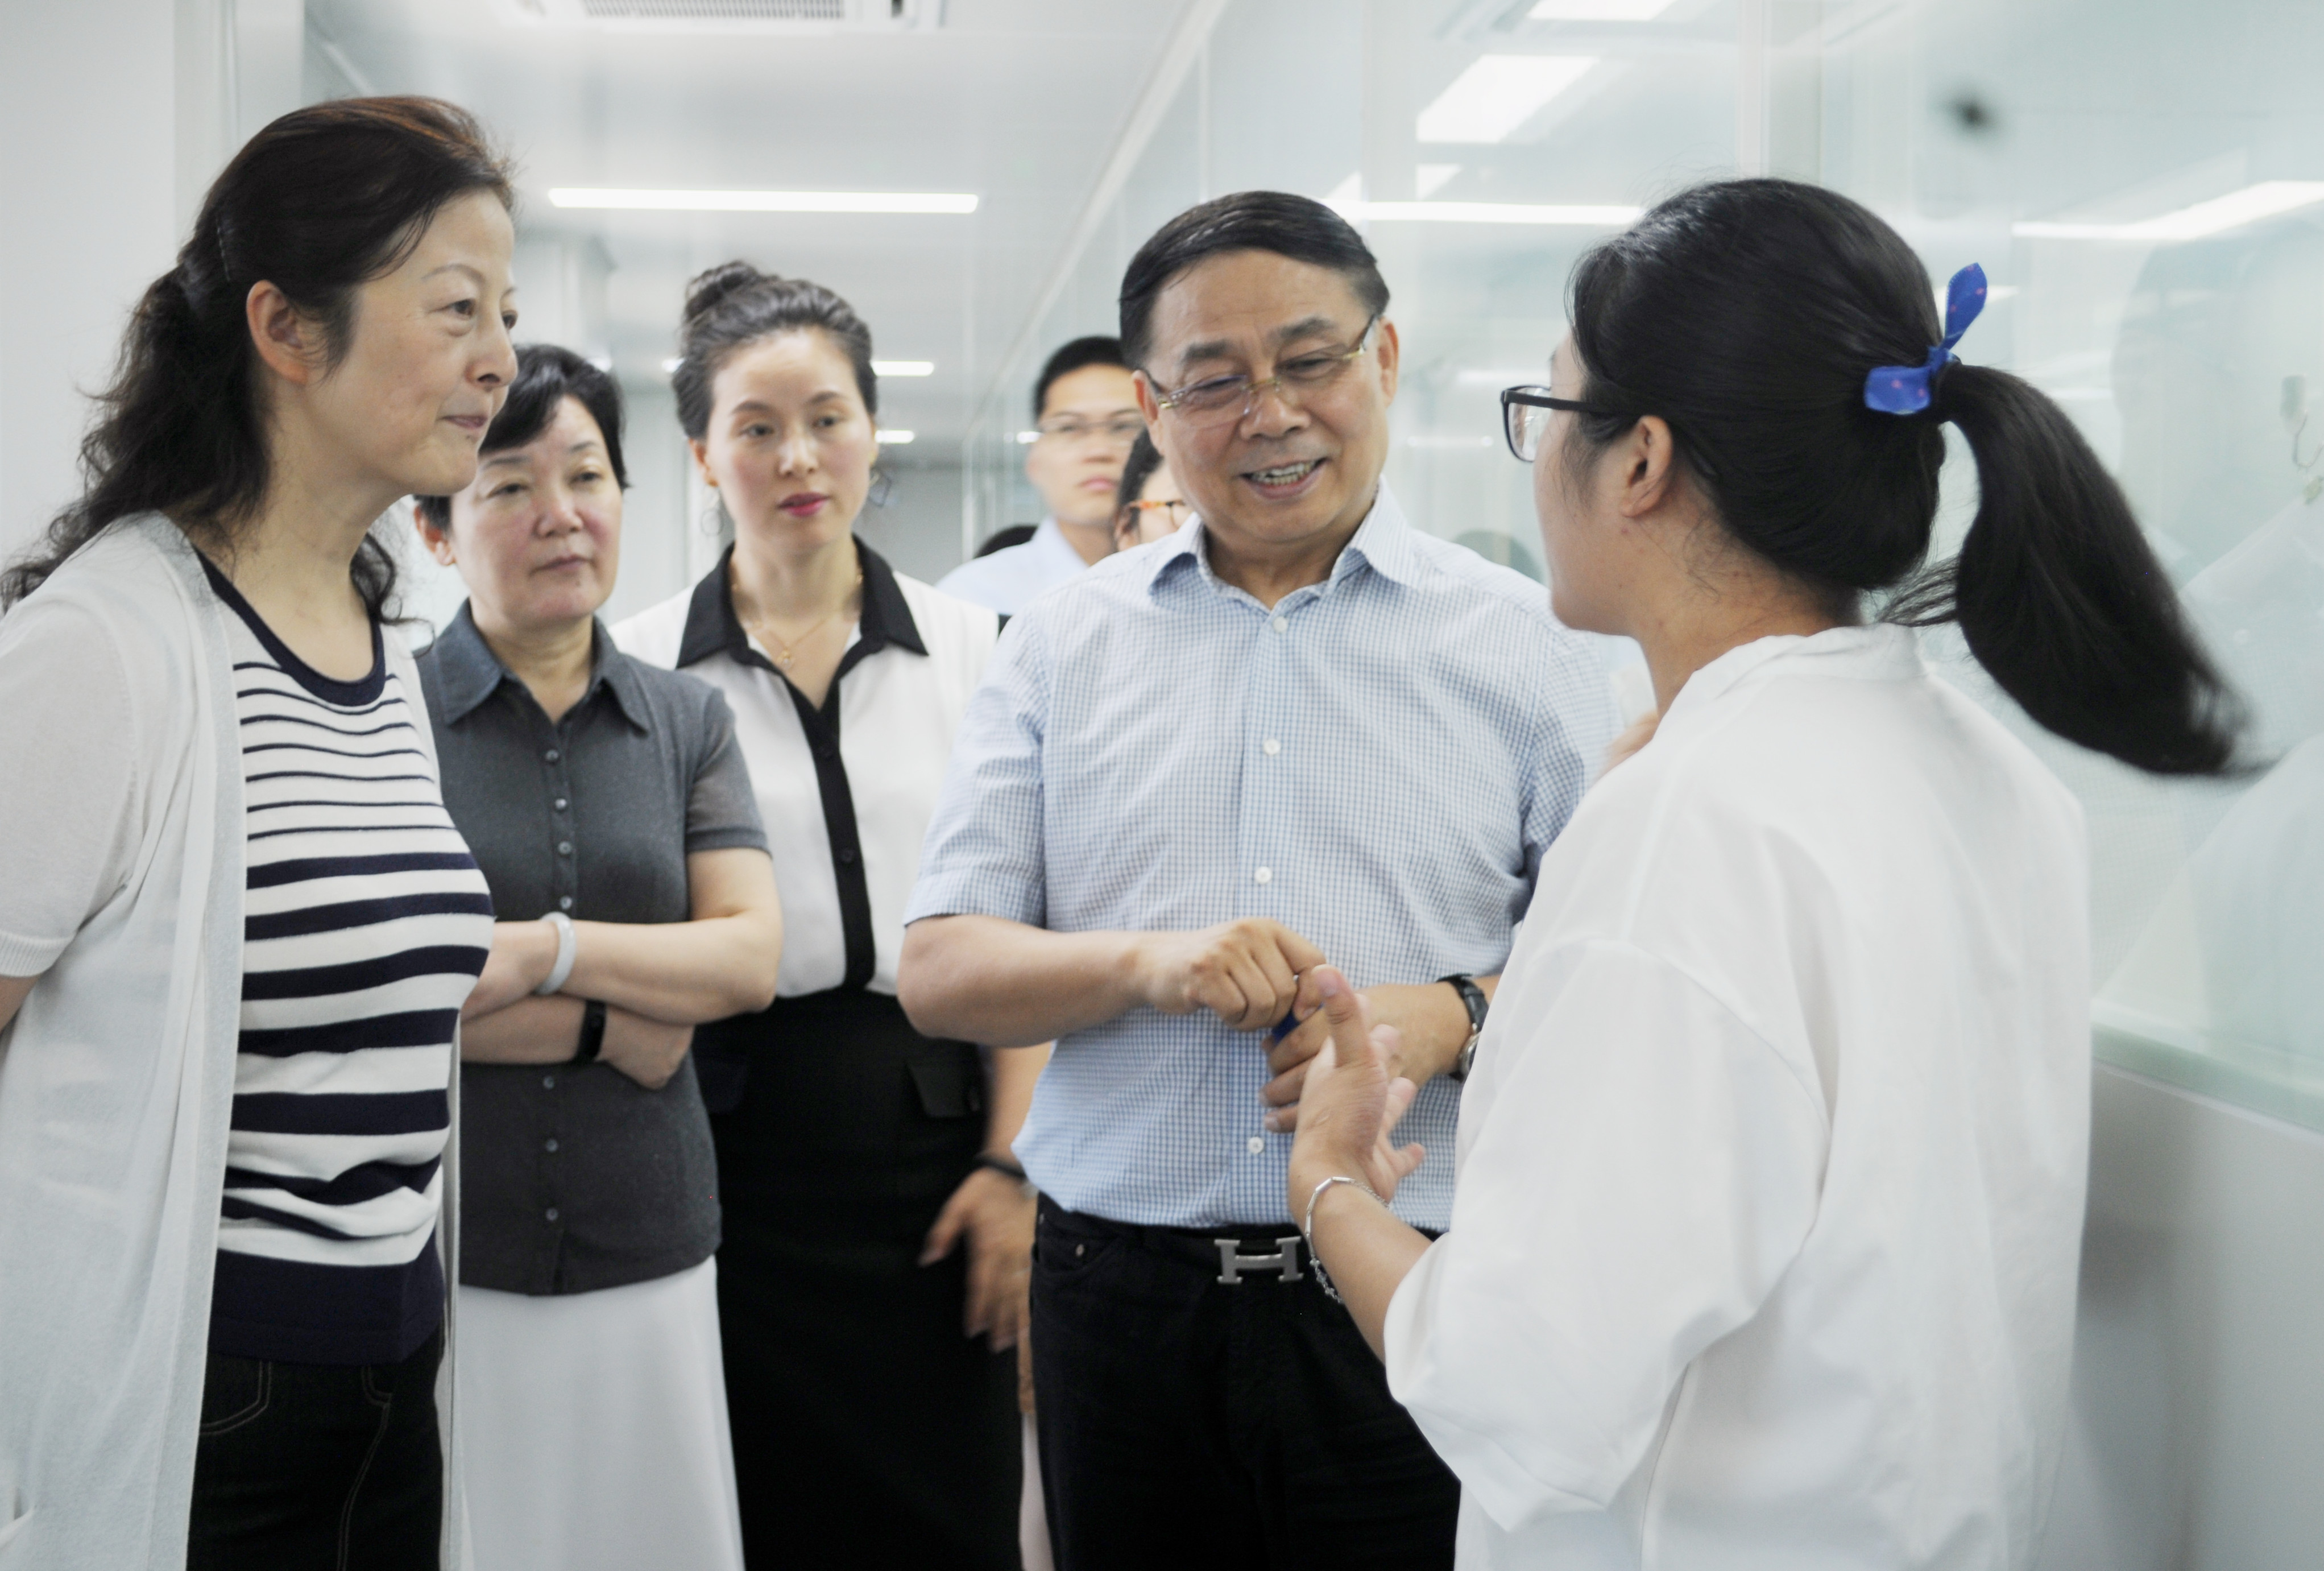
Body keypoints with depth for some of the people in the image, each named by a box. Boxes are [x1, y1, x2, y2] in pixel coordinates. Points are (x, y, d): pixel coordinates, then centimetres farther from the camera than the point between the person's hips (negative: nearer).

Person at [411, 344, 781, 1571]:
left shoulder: (688, 720, 9)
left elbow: (750, 955, -2)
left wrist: (542, 949, -14)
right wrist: (614, 1026, -10)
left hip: (647, 1259, 3)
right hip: (438, 1262, -3)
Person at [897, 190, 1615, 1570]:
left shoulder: (1521, 643, 4)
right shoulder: (1062, 646, 8)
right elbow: (939, 971, 4)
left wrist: (1456, 1018, -16)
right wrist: (1146, 961, -14)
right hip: (1123, 1299, 2)